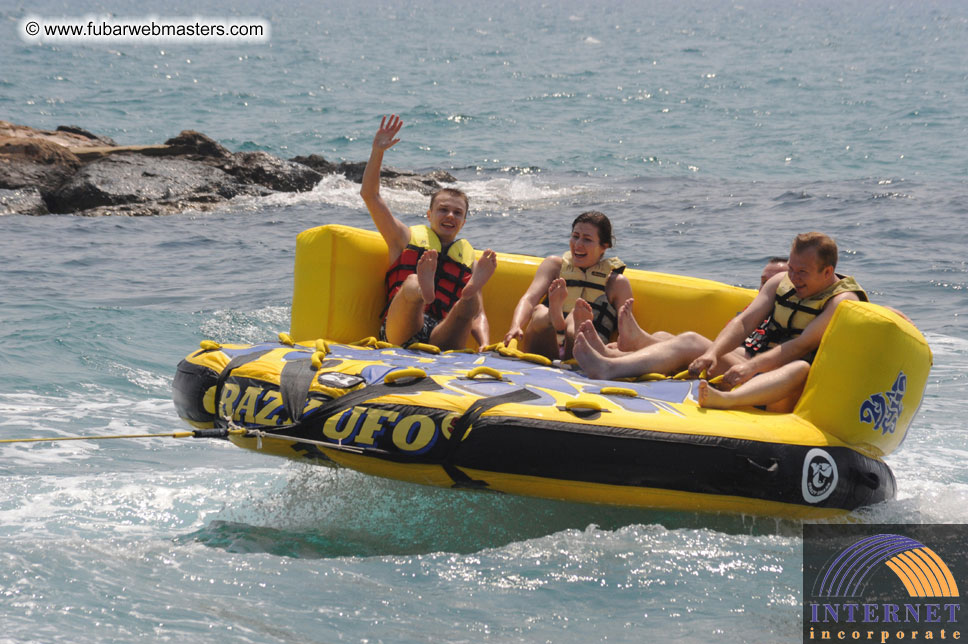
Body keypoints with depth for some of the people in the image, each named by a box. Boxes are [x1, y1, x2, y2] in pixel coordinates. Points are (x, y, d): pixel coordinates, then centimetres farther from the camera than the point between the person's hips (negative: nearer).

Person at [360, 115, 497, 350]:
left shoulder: (469, 259, 27)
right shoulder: (407, 239, 24)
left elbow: (479, 314, 18)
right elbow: (369, 194, 18)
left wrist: (485, 346, -3)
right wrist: (377, 151, 8)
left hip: (444, 339, 2)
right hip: (400, 332, -2)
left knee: (469, 305, -30)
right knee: (411, 284, -34)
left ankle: (471, 291, -66)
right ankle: (423, 290, -69)